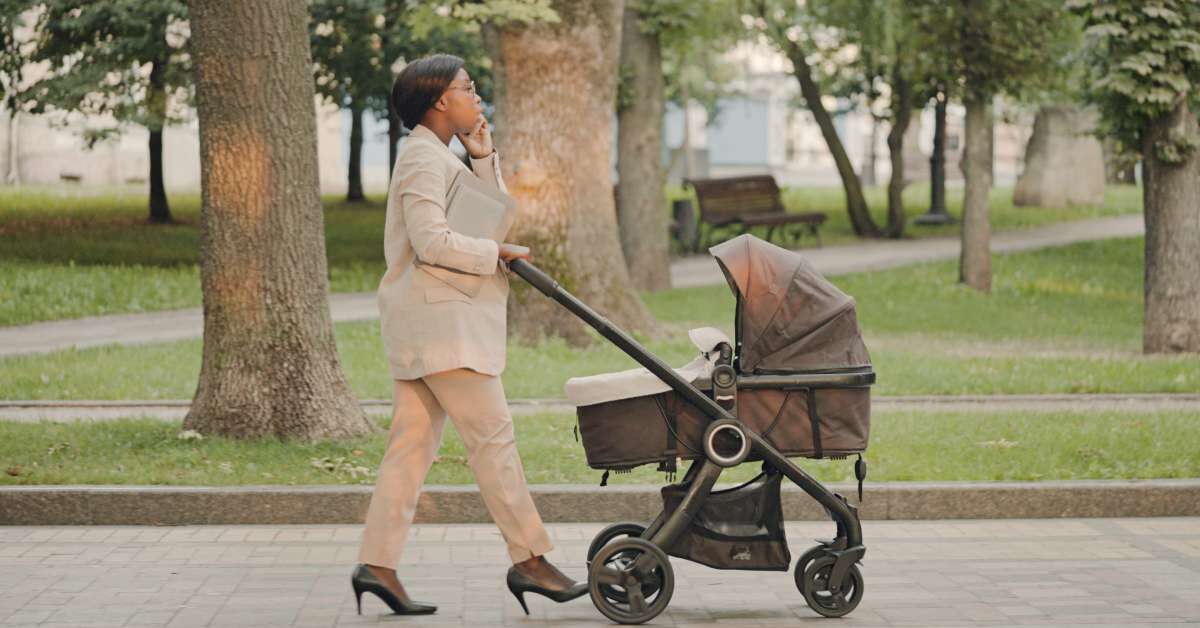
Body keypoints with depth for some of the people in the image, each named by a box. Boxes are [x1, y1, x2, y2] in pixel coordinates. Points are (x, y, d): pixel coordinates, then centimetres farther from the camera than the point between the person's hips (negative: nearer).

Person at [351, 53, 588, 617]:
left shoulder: (439, 157, 22)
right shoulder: (423, 157, -11)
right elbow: (432, 241, -21)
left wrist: (482, 156, 12)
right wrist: (497, 253, -9)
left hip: (421, 325, 10)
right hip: (441, 320, -10)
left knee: (412, 445, 6)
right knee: (492, 438, -7)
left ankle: (377, 563, 3)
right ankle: (529, 559, -4)